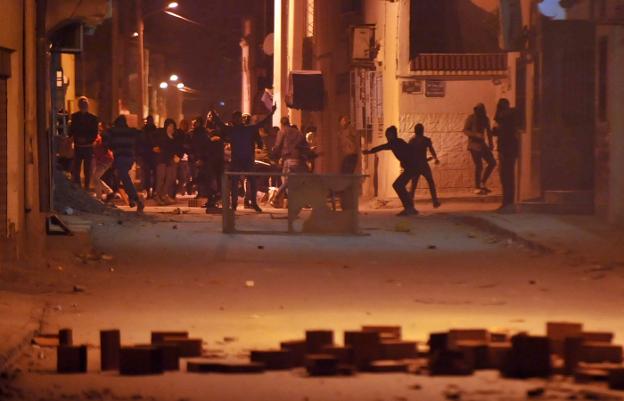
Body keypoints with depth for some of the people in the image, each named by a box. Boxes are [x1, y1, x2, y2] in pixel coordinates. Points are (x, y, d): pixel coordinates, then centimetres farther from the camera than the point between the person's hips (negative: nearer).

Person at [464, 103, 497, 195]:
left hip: (482, 144, 7)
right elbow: (465, 131, -11)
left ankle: (483, 183, 14)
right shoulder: (471, 118, -7)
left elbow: (488, 131, 19)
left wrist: (490, 143, 8)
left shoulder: (485, 119, 10)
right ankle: (477, 188, -3)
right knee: (479, 166, -11)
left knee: (492, 162, 2)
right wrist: (476, 135, -24)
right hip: (474, 145, -7)